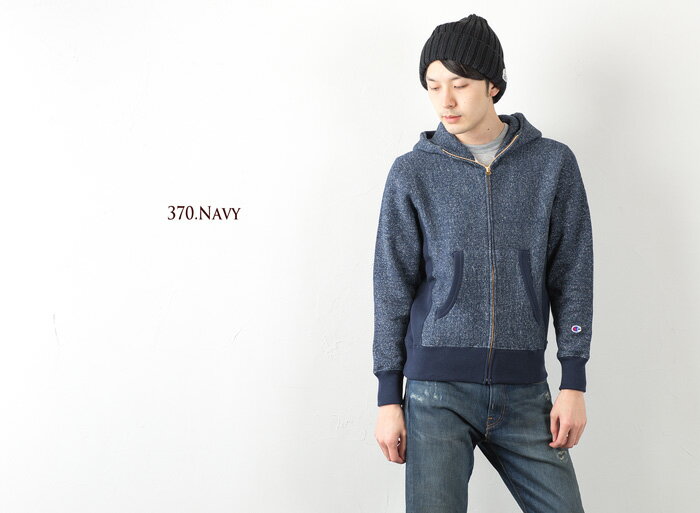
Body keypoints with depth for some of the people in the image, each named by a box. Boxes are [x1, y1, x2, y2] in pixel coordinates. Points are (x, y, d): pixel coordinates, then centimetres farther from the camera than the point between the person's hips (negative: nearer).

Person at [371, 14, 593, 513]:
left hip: (523, 392, 1)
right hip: (436, 392, -1)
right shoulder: (413, 173, 2)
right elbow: (392, 289, 3)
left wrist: (574, 383, 1)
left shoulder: (553, 163, 4)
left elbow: (572, 277, 5)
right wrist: (389, 397, 1)